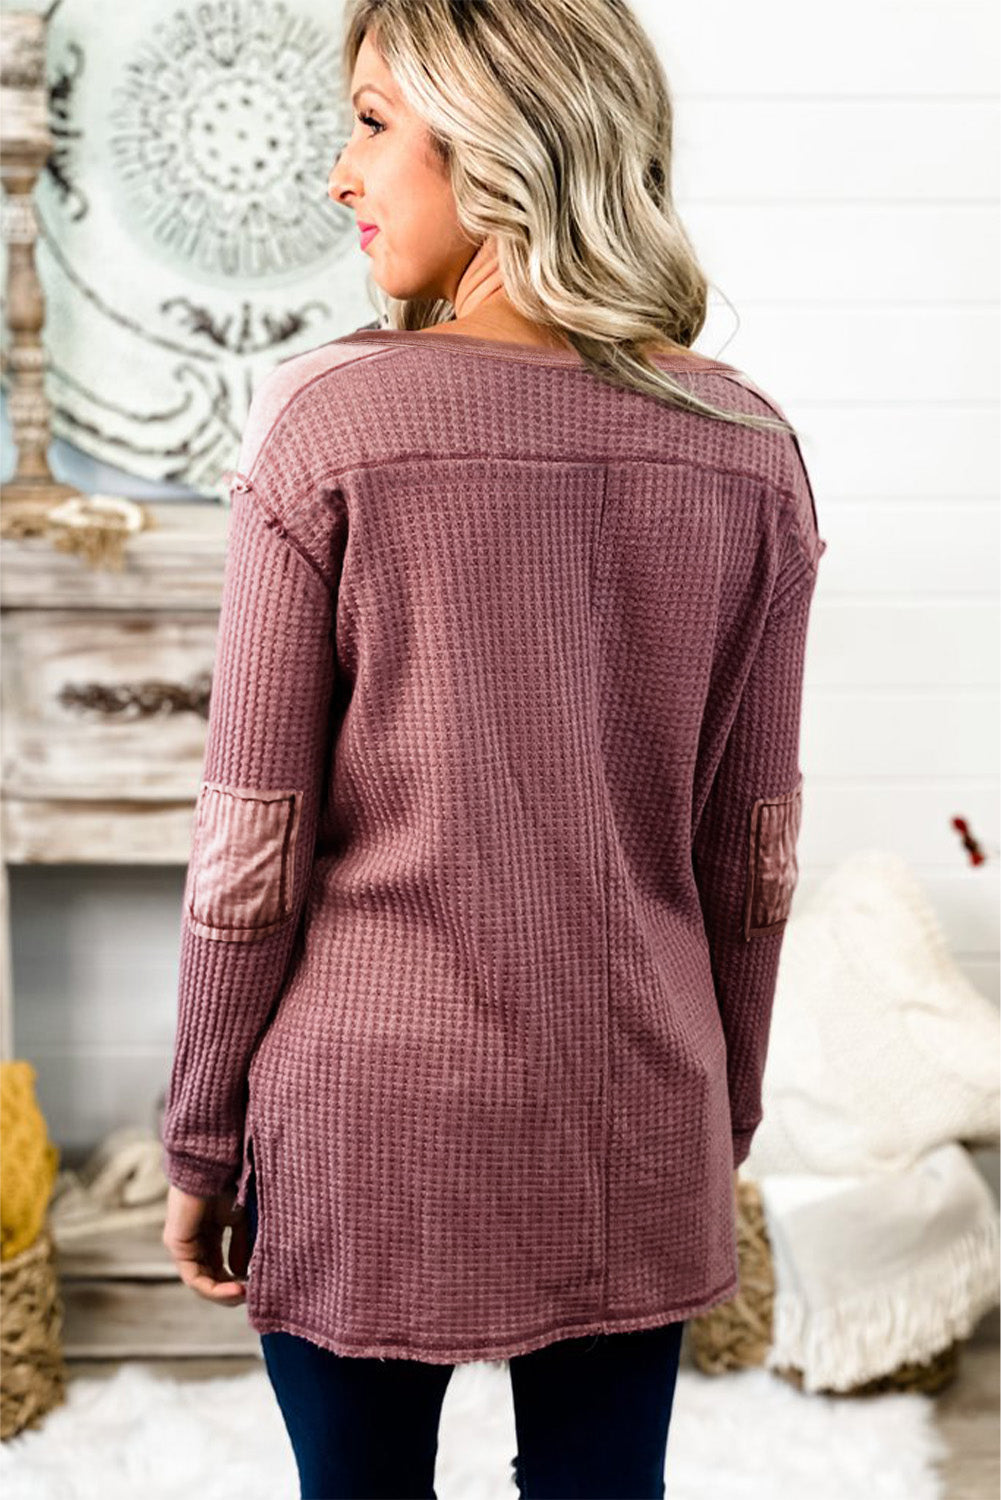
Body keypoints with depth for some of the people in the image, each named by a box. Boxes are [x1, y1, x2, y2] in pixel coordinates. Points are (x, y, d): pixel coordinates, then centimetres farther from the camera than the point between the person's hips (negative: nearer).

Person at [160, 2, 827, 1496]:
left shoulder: (330, 418, -13)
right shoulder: (747, 448, -3)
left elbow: (252, 844, -11)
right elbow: (752, 854, 2)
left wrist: (200, 1143, 2)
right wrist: (722, 1118, 15)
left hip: (371, 1109, -2)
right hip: (632, 1121, 3)